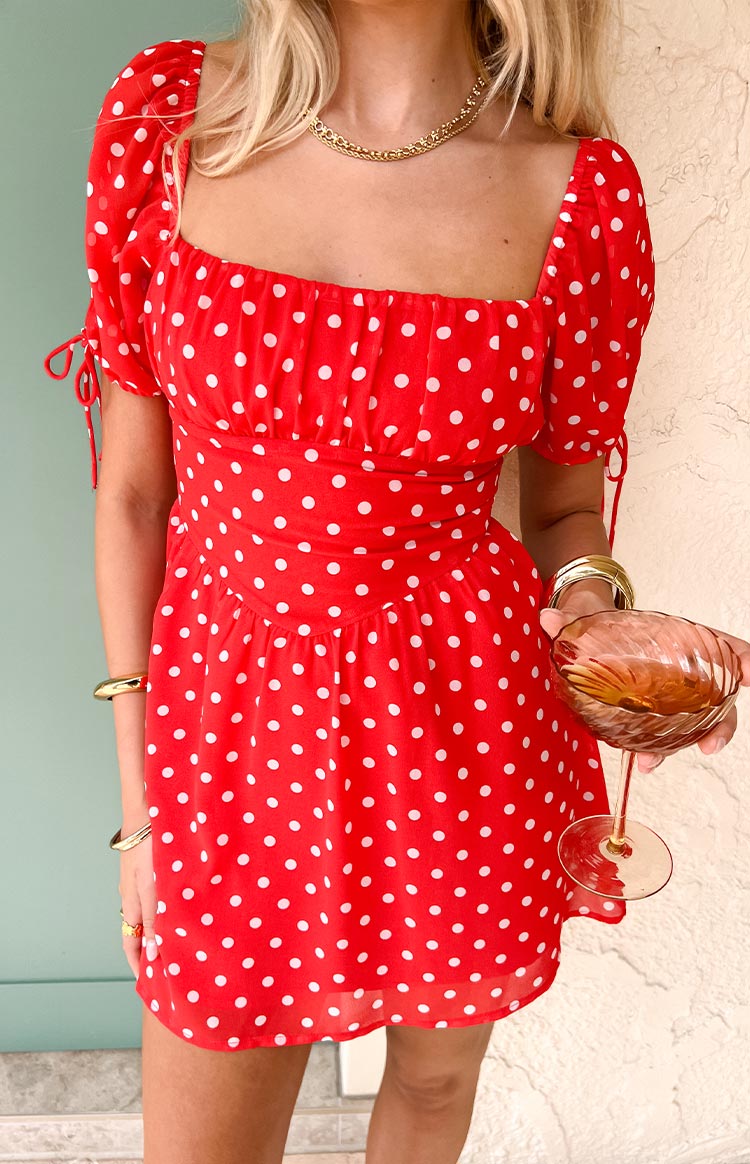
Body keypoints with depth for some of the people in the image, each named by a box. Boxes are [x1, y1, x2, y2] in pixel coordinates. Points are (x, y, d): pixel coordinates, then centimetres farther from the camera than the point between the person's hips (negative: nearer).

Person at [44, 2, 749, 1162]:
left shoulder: (582, 191, -8)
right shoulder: (164, 115, -5)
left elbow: (563, 506, 5)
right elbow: (131, 491, -1)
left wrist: (589, 611, -19)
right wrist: (138, 795, 1)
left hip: (466, 732, 0)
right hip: (236, 727, 1)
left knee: (435, 1070, 25)